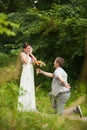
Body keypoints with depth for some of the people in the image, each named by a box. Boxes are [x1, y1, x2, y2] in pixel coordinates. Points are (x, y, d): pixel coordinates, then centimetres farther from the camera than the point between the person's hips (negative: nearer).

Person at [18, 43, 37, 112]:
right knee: (25, 87, -8)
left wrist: (30, 53, 3)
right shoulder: (22, 53, -2)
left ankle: (30, 105, 11)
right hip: (26, 71, -7)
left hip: (31, 72, 7)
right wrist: (27, 54, -7)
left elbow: (35, 60, 6)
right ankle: (24, 106, -6)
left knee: (31, 88, 7)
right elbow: (26, 61, -16)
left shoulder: (30, 54, 18)